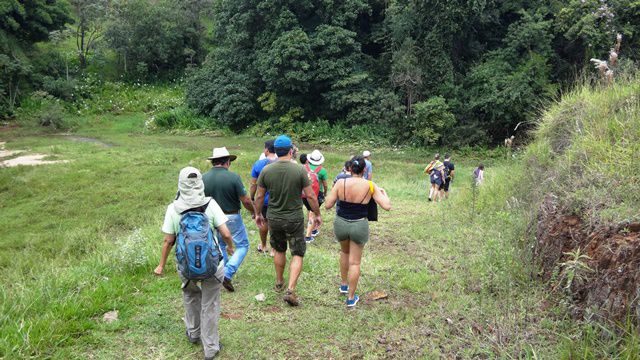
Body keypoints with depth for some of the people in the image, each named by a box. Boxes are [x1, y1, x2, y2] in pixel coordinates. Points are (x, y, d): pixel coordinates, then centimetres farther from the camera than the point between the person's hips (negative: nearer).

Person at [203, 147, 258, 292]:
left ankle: (223, 272, 33)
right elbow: (245, 200, -15)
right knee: (242, 245, 9)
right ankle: (227, 275, -4)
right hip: (232, 218, -4)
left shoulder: (203, 178, -7)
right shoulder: (233, 177, -18)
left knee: (220, 245, 25)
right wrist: (254, 212, 4)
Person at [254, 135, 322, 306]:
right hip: (294, 218, -3)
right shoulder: (299, 170, -14)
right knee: (297, 254, 8)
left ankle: (279, 282, 39)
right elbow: (311, 196, -10)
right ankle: (290, 290, -4)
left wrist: (258, 214, 16)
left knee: (279, 250, 24)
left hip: (273, 218, 3)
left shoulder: (266, 170, -8)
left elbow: (259, 196, -1)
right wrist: (317, 214, 4)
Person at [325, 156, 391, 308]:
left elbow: (328, 205, -8)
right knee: (355, 262, 10)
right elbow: (387, 206, -12)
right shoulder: (370, 186, -13)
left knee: (344, 252, 30)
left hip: (340, 223, 2)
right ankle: (351, 298, 19)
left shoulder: (341, 183, -12)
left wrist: (334, 193, 9)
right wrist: (383, 192, 7)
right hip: (359, 226, -2)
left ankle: (343, 285, 42)